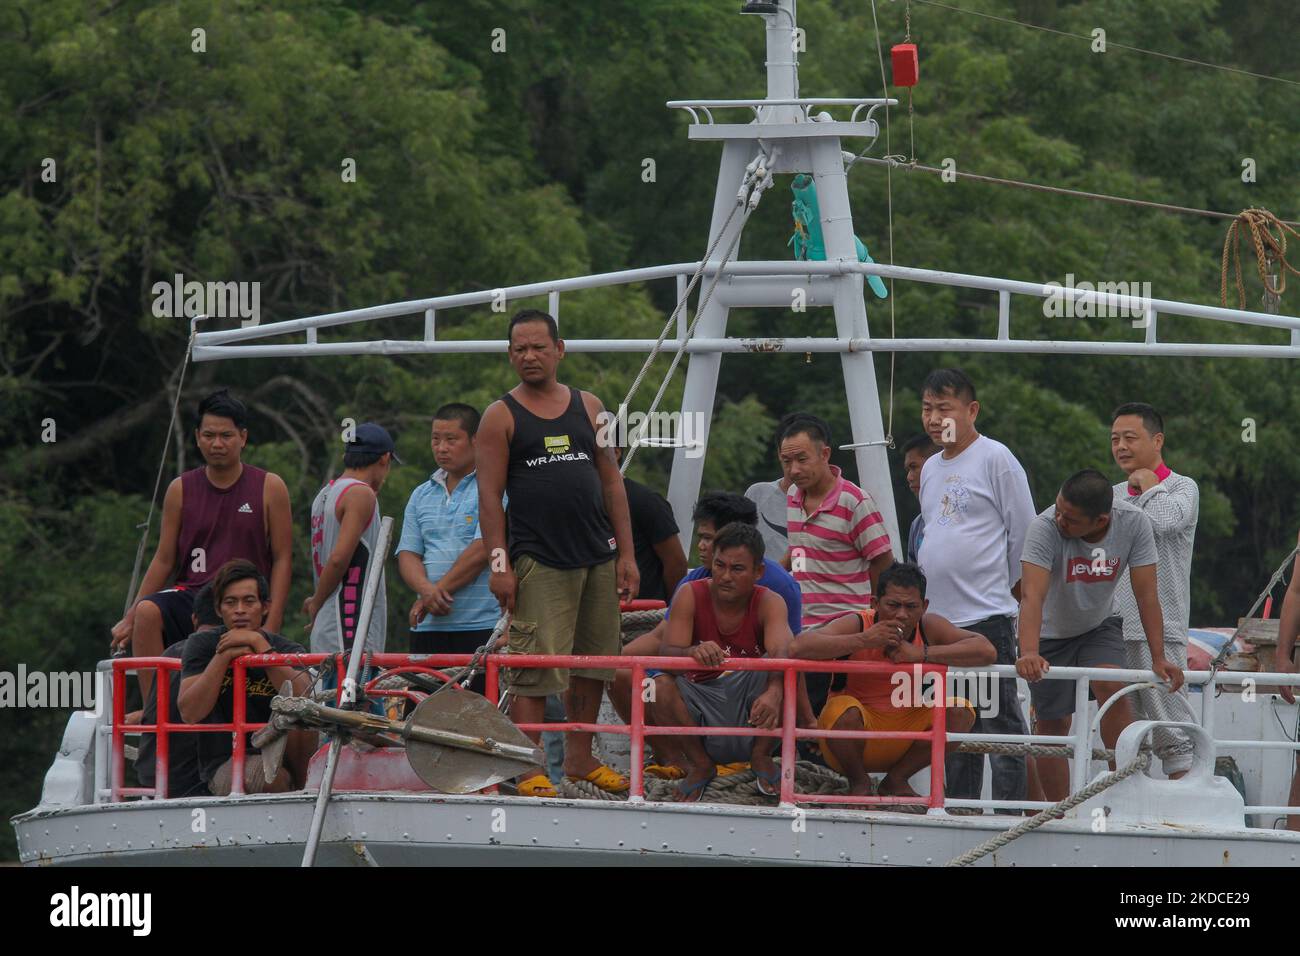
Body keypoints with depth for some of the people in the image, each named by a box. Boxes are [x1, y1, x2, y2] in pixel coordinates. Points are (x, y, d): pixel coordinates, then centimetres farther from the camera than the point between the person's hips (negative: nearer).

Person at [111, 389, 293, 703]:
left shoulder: (269, 488, 4)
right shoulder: (181, 490, 9)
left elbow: (282, 559, 2)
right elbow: (164, 560, 12)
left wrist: (271, 625, -8)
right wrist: (130, 618, 5)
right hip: (191, 597, 1)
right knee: (148, 612, -31)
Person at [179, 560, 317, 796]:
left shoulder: (288, 650, 3)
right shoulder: (203, 644, 2)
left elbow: (304, 697, -21)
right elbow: (189, 714, -12)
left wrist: (259, 643, -20)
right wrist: (224, 655, -16)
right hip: (224, 766, -2)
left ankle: (304, 785, -11)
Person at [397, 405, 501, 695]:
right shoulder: (422, 495, 19)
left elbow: (483, 549, -11)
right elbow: (407, 555, 13)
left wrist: (438, 591, -8)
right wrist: (426, 590, -9)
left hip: (482, 627, -6)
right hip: (429, 628, 6)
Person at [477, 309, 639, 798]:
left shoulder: (588, 407, 13)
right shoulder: (501, 417, 2)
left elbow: (611, 482, 14)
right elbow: (489, 495, -3)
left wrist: (626, 554, 7)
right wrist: (498, 563, -11)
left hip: (598, 558, 5)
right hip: (538, 561, -5)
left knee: (592, 663, 9)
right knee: (533, 668, -10)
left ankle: (580, 758, 19)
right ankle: (529, 771, -10)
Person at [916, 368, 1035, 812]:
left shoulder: (995, 459, -6)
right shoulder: (931, 468, 17)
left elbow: (1023, 534, -3)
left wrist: (1007, 587, 5)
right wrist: (925, 587, 17)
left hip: (987, 616, -8)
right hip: (939, 618, 8)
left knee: (998, 721, -9)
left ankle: (1008, 818, -9)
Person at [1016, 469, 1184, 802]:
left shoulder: (1134, 524, -23)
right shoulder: (1045, 527, -32)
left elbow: (1146, 596, -20)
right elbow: (1032, 595, -43)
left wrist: (1159, 658, -26)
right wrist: (1028, 654, -57)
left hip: (1099, 626, 1)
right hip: (1052, 634, -1)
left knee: (1112, 689, -24)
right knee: (1052, 724, 0)